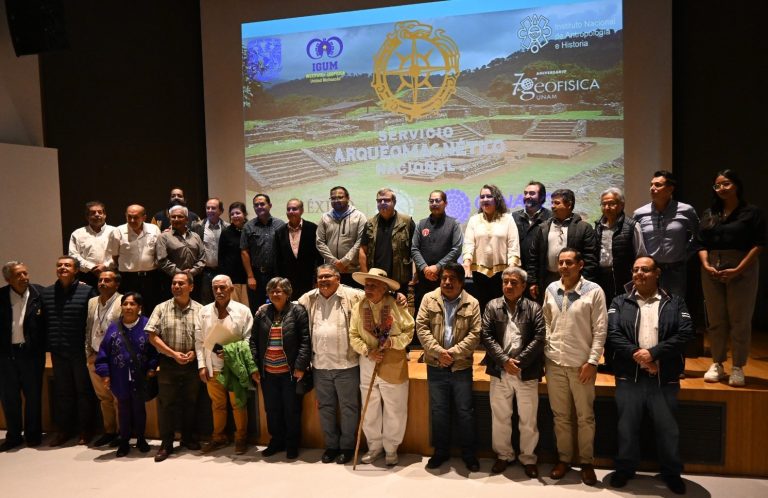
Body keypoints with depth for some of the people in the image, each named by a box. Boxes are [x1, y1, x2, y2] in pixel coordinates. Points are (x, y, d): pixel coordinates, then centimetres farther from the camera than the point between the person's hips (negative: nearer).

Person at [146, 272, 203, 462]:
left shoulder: (200, 310, 0)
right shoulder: (162, 308, 0)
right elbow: (153, 336, -4)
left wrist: (195, 352, -14)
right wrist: (173, 354, -12)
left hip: (192, 364, 1)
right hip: (168, 364, 0)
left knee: (190, 402, 12)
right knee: (166, 403, 4)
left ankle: (188, 438, 28)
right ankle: (166, 444, 16)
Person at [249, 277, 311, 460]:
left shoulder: (297, 311, -5)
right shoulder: (262, 313, 6)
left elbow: (305, 340, -8)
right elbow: (253, 341, 9)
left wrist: (300, 366, -14)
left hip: (290, 373, -4)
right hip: (268, 373, 4)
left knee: (292, 410, 7)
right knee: (272, 410, 14)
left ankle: (292, 445, 23)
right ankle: (276, 441, 31)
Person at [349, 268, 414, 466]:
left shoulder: (396, 306, -8)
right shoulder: (359, 307, 0)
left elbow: (409, 331, -5)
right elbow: (353, 336, 0)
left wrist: (392, 341, -21)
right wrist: (367, 351, -15)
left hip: (394, 367, -3)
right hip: (368, 366, 3)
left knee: (394, 410, 8)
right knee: (370, 410, 13)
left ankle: (391, 448, 25)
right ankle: (375, 446, 31)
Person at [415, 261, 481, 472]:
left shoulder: (472, 303, -2)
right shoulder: (429, 299, -1)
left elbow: (475, 334, -7)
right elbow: (421, 328, -6)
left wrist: (453, 352, -17)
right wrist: (438, 351, -16)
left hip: (461, 366, -1)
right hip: (436, 366, 1)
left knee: (465, 411, 7)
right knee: (438, 410, 12)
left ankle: (469, 453, 23)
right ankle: (441, 451, 27)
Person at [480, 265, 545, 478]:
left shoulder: (534, 308, 2)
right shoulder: (492, 306, 5)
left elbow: (539, 338, -7)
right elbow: (486, 336, -3)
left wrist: (519, 362, -14)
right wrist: (504, 361, -13)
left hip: (527, 373, -1)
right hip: (499, 372, 1)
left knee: (528, 420, 9)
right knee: (500, 418, 13)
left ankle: (528, 458, 27)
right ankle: (504, 455, 30)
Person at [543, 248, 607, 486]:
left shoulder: (594, 291, -7)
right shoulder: (551, 289, 4)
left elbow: (600, 330, -7)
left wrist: (592, 361, -11)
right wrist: (544, 350, 5)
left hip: (581, 363, -3)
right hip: (554, 362, 3)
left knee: (585, 416, 8)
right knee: (560, 415, 13)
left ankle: (586, 462, 23)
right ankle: (564, 458, 27)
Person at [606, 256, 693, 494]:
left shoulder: (675, 303, 7)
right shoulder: (619, 302, 7)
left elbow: (686, 333, -7)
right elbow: (612, 334, -5)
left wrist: (653, 353, -16)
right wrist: (637, 356, -17)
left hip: (665, 378, 0)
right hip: (629, 377, 0)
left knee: (667, 428, 9)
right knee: (627, 426, 9)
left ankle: (671, 472, 30)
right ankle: (625, 468, 28)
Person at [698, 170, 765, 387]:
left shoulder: (752, 212, -1)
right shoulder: (709, 214, 13)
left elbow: (758, 244, -7)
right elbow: (701, 244, 10)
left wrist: (738, 269, -15)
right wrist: (706, 266, -7)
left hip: (742, 270, -4)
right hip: (712, 270, 4)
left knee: (740, 320, 0)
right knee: (715, 319, 7)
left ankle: (738, 367, 9)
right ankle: (717, 364, 16)